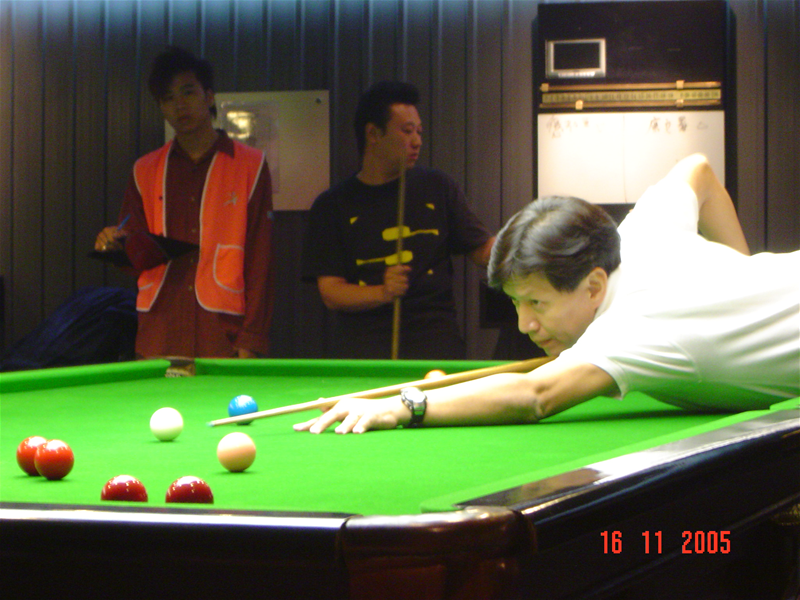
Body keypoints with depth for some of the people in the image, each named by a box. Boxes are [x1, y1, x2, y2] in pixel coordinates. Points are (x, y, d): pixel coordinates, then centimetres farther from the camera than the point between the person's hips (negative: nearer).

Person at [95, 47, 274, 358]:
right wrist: (118, 243, -10)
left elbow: (259, 259, -2)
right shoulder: (146, 171, 12)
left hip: (222, 332, -3)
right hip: (159, 331, 3)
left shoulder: (249, 165, 2)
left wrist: (251, 340, -9)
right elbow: (139, 256, 14)